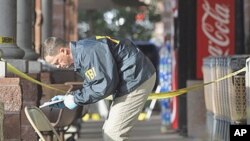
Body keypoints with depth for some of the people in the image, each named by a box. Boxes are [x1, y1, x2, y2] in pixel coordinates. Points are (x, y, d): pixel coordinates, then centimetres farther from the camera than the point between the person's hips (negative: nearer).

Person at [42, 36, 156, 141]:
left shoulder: (88, 51, -23)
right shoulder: (79, 53, 10)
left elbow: (106, 84, -26)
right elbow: (90, 86, 16)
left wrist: (76, 99, -16)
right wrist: (68, 98, 4)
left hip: (136, 79, -11)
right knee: (109, 131, 16)